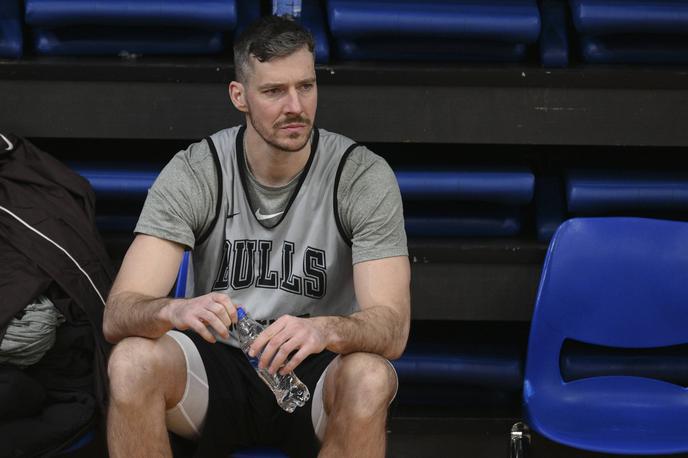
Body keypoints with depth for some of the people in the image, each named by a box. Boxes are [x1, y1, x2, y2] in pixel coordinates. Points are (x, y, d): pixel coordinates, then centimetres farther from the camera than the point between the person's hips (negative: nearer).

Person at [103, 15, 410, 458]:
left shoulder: (365, 176, -11)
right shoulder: (193, 174, -8)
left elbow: (392, 329, -19)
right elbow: (118, 314, -16)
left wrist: (325, 330, -43)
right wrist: (174, 311, -41)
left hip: (316, 373, -1)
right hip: (218, 368, 1)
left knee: (369, 378, -35)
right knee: (132, 362, -30)